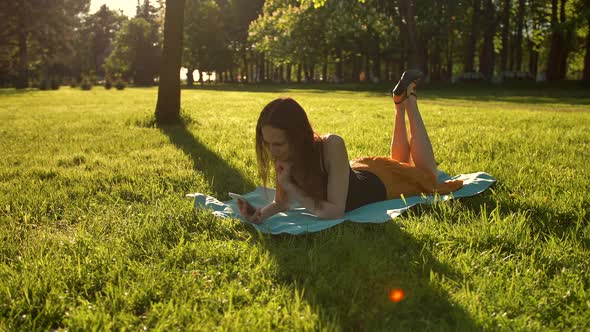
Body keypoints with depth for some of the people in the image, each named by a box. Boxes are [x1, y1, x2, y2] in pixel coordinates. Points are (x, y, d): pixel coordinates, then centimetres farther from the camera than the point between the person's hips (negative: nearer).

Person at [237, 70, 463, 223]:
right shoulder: (282, 158, -31)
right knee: (400, 160, 36)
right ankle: (400, 104, 40)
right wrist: (261, 213, -39)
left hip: (380, 179, -4)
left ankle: (408, 101, 31)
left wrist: (291, 188, -46)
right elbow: (282, 203, -18)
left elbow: (335, 211, -45)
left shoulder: (331, 146, -46)